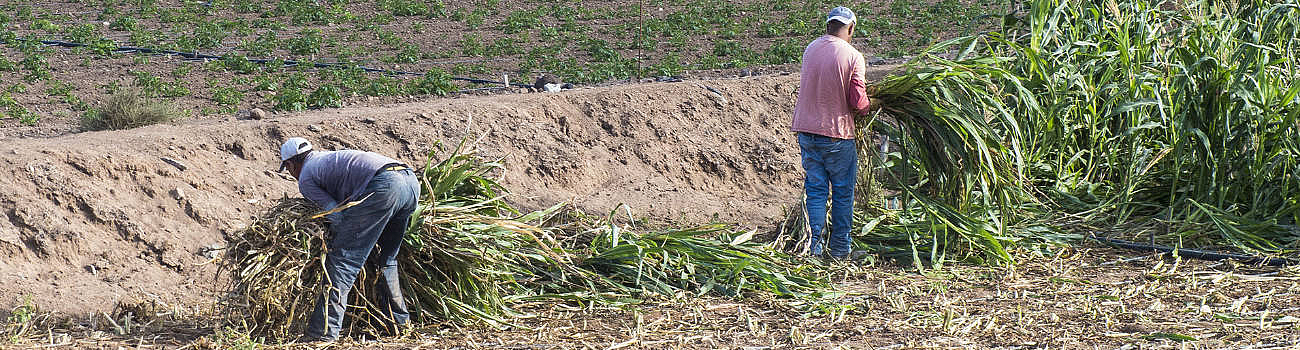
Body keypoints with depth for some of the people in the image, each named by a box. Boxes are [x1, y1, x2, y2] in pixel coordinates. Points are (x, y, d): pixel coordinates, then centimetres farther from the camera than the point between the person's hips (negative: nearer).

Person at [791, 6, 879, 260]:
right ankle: (839, 247, 13)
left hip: (806, 131, 4)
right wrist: (869, 103, 9)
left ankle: (815, 245, 8)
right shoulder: (853, 57, -12)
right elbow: (858, 103, -15)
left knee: (815, 189, 11)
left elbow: (809, 87, 10)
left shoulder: (810, 49, 3)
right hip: (837, 133, -4)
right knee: (843, 191, 9)